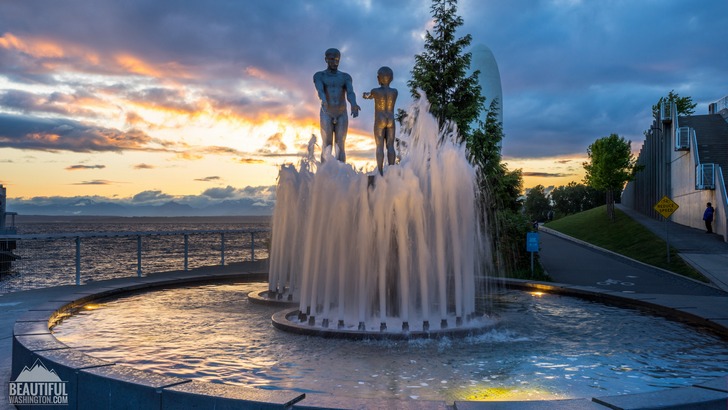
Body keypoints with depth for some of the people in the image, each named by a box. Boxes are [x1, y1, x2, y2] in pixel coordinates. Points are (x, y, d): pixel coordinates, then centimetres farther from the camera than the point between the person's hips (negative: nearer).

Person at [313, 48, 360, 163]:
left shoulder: (346, 77, 7)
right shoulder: (318, 76, 1)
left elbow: (350, 93, -11)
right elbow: (320, 91, -20)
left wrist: (354, 105, -33)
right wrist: (324, 101, -44)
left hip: (342, 116, 2)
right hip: (326, 115, -2)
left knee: (340, 147, 0)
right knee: (327, 147, -4)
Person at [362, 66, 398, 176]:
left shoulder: (375, 91, -9)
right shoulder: (395, 91, 2)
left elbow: (367, 96, 12)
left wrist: (366, 95, 37)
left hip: (379, 121, -3)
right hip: (391, 121, 3)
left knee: (380, 147, -3)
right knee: (390, 146, 3)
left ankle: (380, 172, -7)